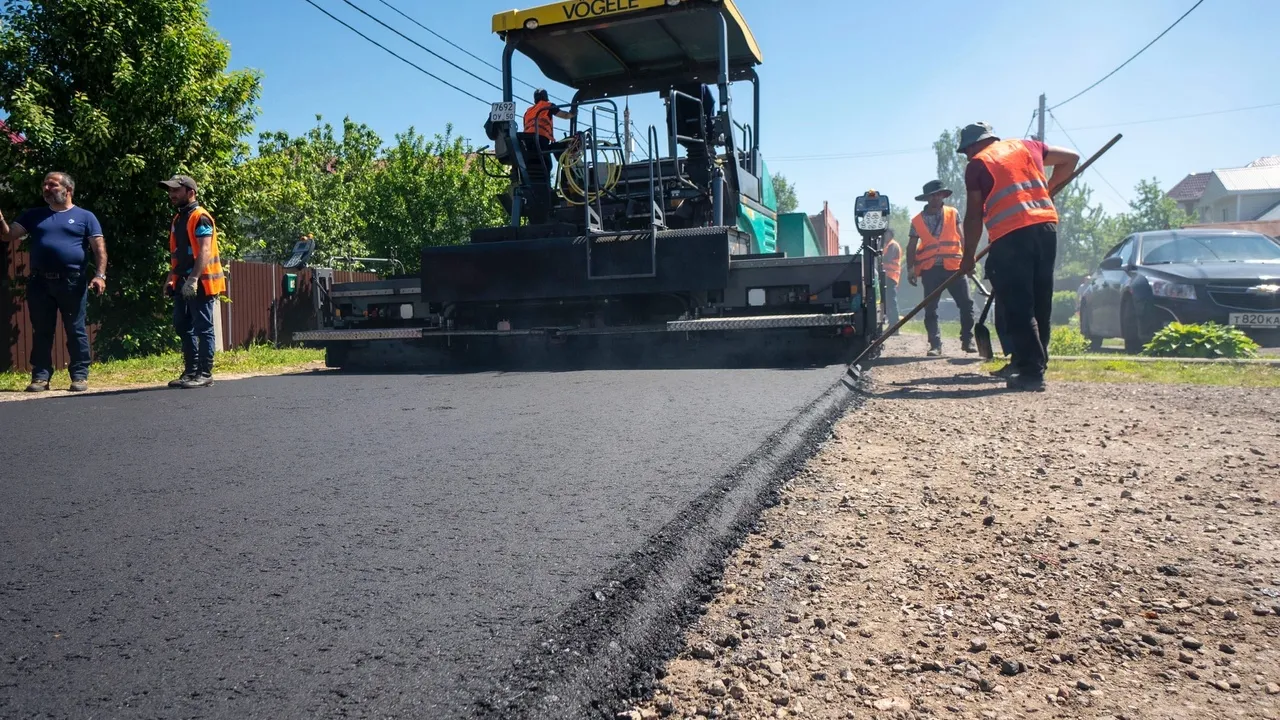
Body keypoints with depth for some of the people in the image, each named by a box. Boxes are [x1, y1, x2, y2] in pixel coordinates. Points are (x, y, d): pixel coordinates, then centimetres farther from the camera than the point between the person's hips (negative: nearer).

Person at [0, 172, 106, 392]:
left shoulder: (85, 217, 7)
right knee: (41, 332, 5)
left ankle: (79, 376, 3)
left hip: (73, 282, -4)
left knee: (75, 331, 0)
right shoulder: (34, 215, 17)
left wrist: (100, 275, -13)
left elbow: (99, 247, -1)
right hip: (40, 282, 4)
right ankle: (40, 376, 10)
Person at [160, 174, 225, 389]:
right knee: (182, 326, 13)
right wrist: (171, 278, 18)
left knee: (203, 328, -5)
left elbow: (204, 251, -20)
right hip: (183, 283, 10)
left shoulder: (200, 217, -11)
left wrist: (193, 279, -27)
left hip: (200, 284, -10)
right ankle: (191, 371, 21)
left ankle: (205, 374, 0)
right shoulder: (178, 219, 17)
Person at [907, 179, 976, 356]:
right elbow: (911, 246, 9)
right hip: (930, 269, 0)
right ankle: (935, 344, 5)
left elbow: (961, 238, 10)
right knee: (930, 309, -1)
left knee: (966, 304, -2)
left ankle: (967, 340, 11)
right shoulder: (917, 221, 7)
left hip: (954, 266, 0)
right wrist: (910, 268, 0)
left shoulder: (953, 214, 9)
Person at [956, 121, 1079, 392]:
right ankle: (1036, 365, 17)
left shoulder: (977, 164, 6)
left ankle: (1031, 372, -8)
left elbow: (974, 215, 4)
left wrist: (968, 256, 9)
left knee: (1018, 308, -4)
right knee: (1040, 304, 11)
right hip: (1046, 226, 6)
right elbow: (1071, 158, 27)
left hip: (1010, 235, -5)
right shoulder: (1027, 146, 20)